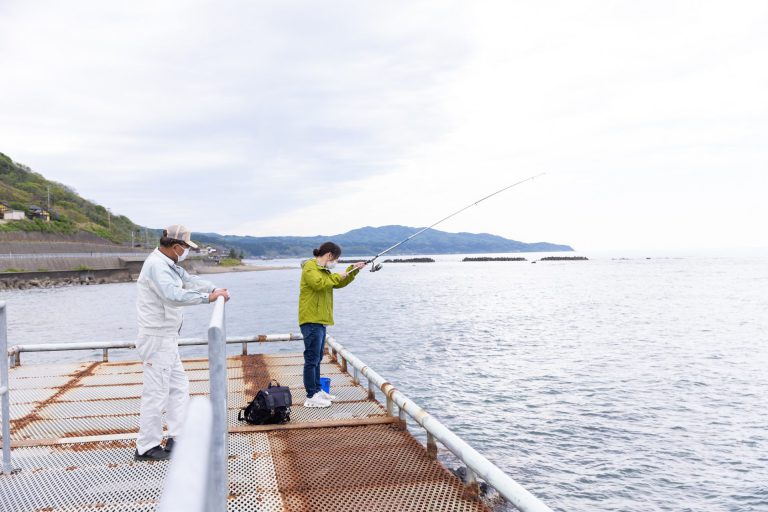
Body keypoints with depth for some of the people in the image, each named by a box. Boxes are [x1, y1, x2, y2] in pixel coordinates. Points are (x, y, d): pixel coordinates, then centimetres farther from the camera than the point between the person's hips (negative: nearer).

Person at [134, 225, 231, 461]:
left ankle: (177, 438, 22)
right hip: (157, 338, -11)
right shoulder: (156, 266, -20)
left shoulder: (169, 265, 12)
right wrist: (208, 297, -31)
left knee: (179, 386, 15)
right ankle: (146, 448, 5)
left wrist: (215, 289, -4)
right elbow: (174, 295, -34)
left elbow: (189, 279, 13)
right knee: (156, 392, -4)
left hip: (167, 338, 11)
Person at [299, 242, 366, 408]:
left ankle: (317, 391, 26)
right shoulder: (310, 267, -10)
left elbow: (340, 283, 28)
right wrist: (337, 276, -17)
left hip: (320, 321, 11)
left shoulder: (323, 270, 22)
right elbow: (318, 283, -28)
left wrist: (353, 269, 16)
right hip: (311, 320, -11)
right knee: (312, 359, -8)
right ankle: (311, 397, -5)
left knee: (317, 358, 16)